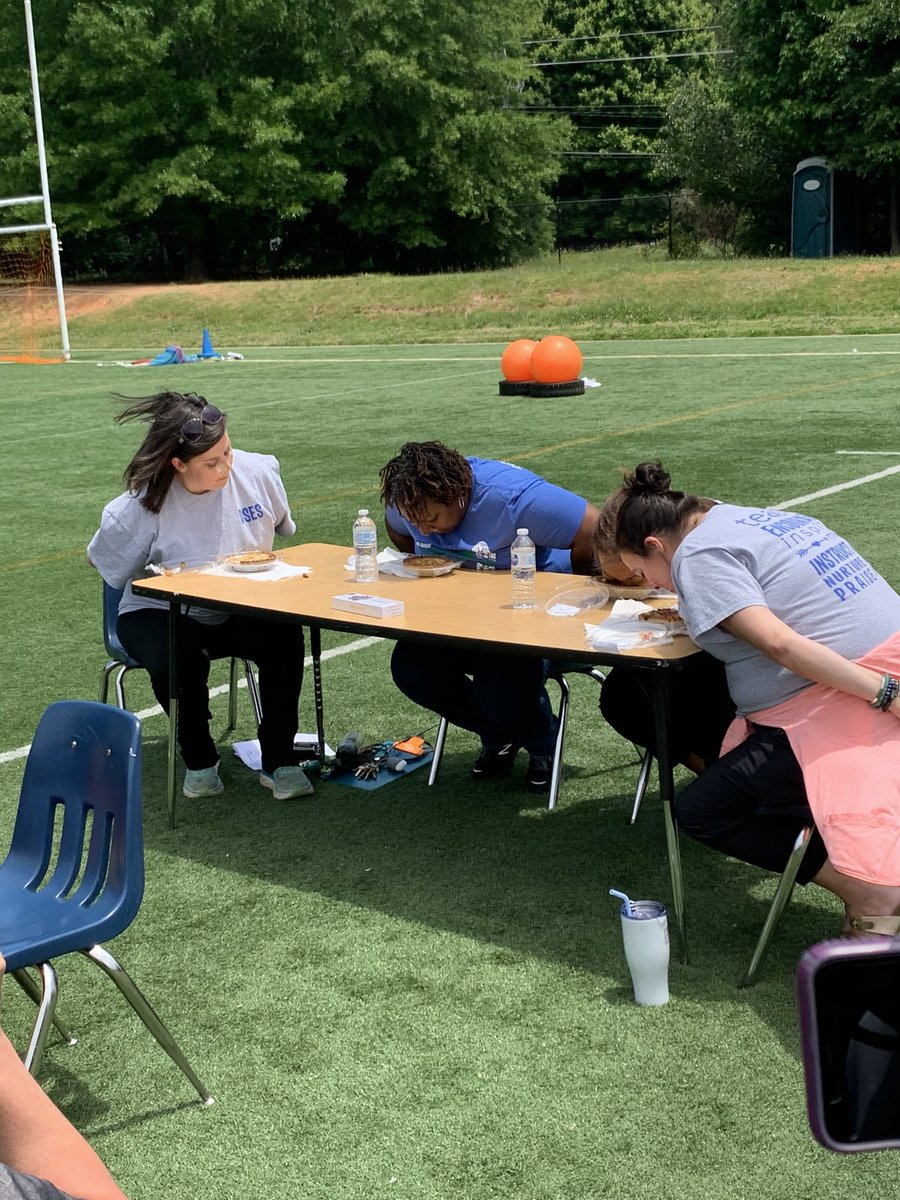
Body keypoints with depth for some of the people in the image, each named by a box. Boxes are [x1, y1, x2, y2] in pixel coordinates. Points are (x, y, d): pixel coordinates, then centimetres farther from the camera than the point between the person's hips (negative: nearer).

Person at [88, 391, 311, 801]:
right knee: (177, 661, -36)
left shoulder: (258, 472, -10)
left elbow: (284, 529, 12)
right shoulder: (142, 507, -20)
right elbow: (107, 566, -3)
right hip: (162, 614, -2)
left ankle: (278, 760, -14)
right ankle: (198, 760, -7)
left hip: (242, 611, 3)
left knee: (285, 639, -29)